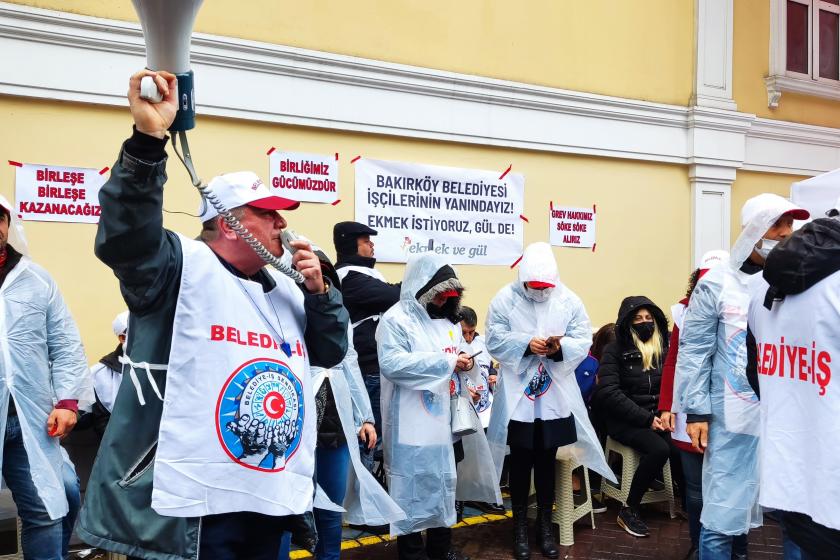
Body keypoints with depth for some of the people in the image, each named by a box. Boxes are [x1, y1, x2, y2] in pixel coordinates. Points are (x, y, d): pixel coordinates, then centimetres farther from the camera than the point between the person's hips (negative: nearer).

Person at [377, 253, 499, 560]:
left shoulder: (447, 320, 15)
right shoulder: (397, 319, -10)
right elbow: (392, 363, -24)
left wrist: (466, 365, -2)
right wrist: (447, 362, -23)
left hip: (445, 420, 8)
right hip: (413, 425, -8)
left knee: (444, 481, 15)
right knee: (413, 484, 0)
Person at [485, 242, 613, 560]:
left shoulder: (569, 300, -2)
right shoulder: (505, 299, -6)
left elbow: (583, 341, -5)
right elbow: (495, 339, -9)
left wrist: (560, 347, -24)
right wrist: (527, 344, -23)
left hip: (556, 396, 2)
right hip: (517, 395, -1)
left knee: (547, 462, 13)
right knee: (520, 463, 9)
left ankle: (545, 526, 29)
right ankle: (520, 528, 25)